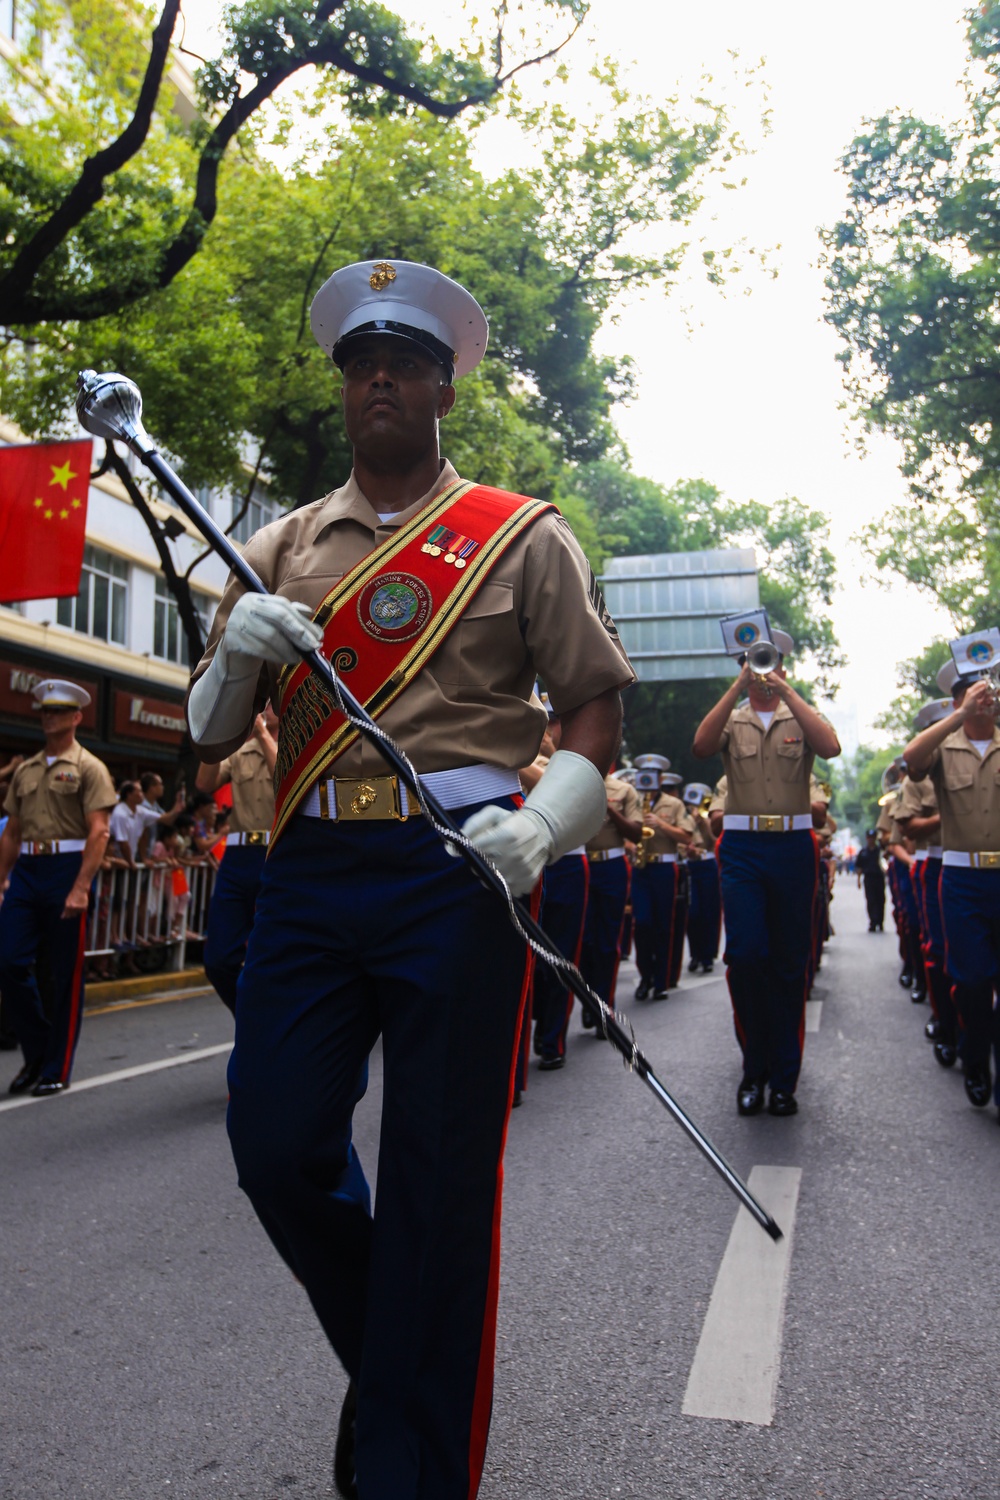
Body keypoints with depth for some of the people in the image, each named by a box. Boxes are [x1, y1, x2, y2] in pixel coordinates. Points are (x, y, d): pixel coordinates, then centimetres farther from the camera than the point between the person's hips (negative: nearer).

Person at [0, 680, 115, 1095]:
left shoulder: (88, 767, -1)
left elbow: (98, 832, -9)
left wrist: (81, 887, -19)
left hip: (66, 869, -5)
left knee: (66, 974, 1)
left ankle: (57, 1069, 12)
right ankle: (36, 1048, 18)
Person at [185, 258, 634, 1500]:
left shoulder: (522, 536, 9)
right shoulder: (281, 548, 17)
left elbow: (597, 710, 4)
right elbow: (208, 738, 15)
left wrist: (542, 824, -14)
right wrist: (238, 655, -7)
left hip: (460, 872, -3)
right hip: (309, 872, 4)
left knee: (438, 1178, 2)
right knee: (276, 1147, 4)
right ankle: (390, 1359, 34)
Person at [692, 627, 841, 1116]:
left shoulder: (802, 718, 12)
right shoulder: (730, 720, 12)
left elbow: (830, 747, -11)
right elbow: (701, 746, -11)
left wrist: (787, 691, -11)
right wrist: (739, 686, -12)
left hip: (793, 844, 1)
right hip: (741, 845, 0)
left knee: (789, 962, 4)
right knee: (745, 954, -10)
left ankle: (784, 1078, 15)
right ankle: (753, 1067, 9)